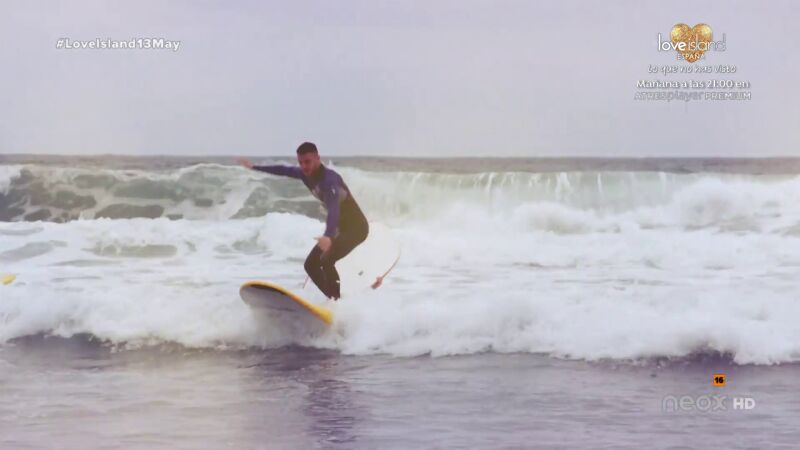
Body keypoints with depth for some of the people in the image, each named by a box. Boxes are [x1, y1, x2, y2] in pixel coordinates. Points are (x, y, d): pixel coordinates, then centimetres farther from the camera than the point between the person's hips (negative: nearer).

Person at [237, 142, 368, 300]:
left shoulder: (329, 179, -30)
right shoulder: (306, 174, -5)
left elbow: (333, 208, -47)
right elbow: (284, 170, 16)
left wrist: (328, 236, -63)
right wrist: (255, 167, 25)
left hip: (356, 227, -9)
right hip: (339, 227, 9)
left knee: (326, 260, -28)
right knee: (311, 264, 4)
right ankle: (333, 300, 9)